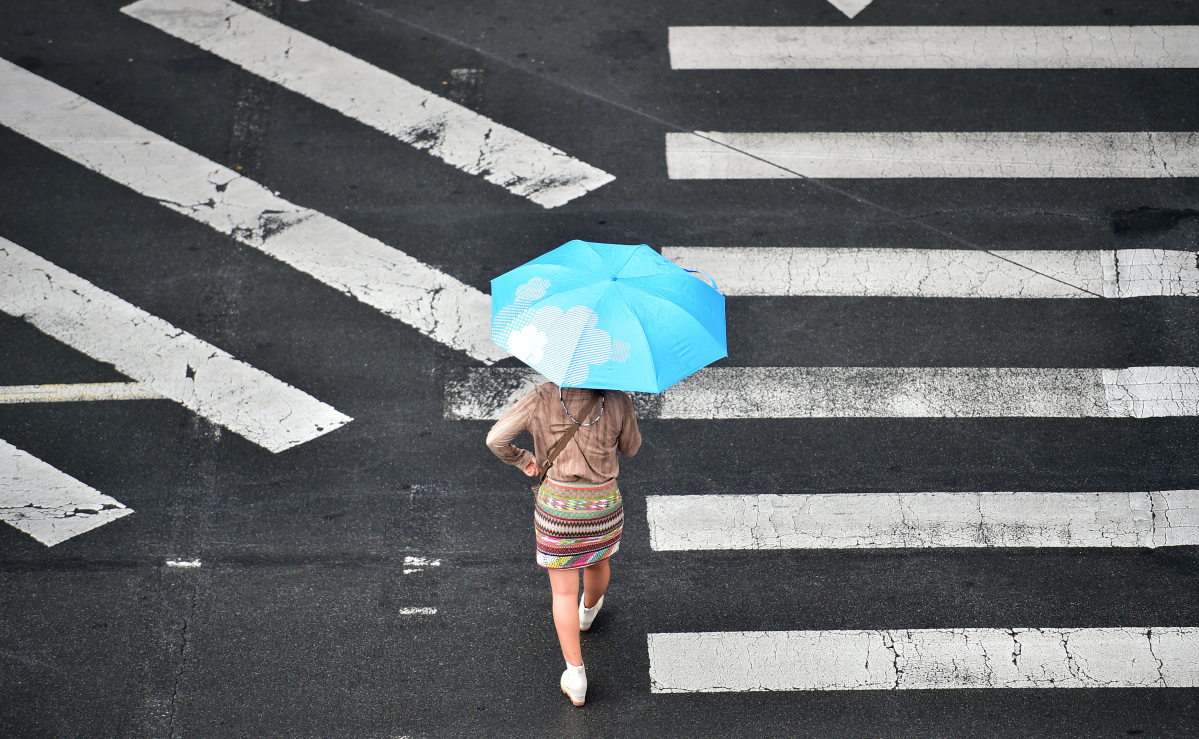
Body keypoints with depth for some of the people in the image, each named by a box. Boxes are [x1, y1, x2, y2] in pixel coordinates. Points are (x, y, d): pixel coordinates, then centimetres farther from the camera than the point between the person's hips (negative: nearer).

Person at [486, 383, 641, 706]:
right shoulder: (616, 400, -14)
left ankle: (575, 676, 7)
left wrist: (523, 460, 5)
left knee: (563, 591, 9)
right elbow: (630, 448, 3)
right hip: (604, 506, 2)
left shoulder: (541, 398, -14)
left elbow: (496, 439, -15)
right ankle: (588, 612, 64)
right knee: (598, 560, 33)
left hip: (556, 507, -1)